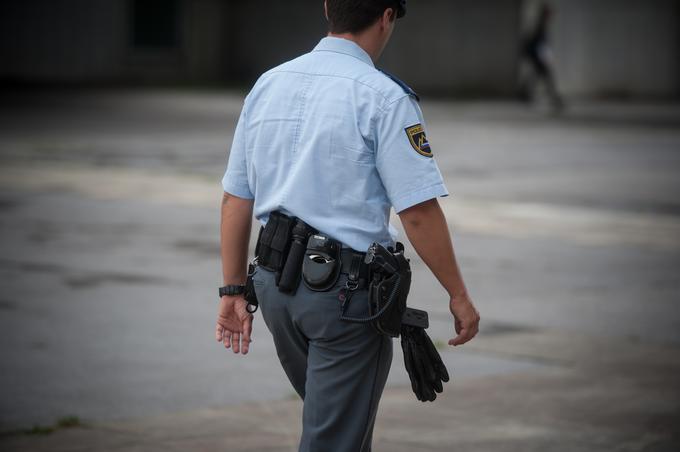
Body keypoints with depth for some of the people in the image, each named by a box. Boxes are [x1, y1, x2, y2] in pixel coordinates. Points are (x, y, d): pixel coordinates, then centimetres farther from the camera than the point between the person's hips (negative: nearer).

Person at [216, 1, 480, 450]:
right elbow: (419, 213, -15)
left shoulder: (267, 85, 7)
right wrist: (459, 295, -6)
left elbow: (235, 198, 9)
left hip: (275, 281, 6)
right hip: (346, 291, -6)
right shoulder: (383, 97, -12)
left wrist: (235, 289, 14)